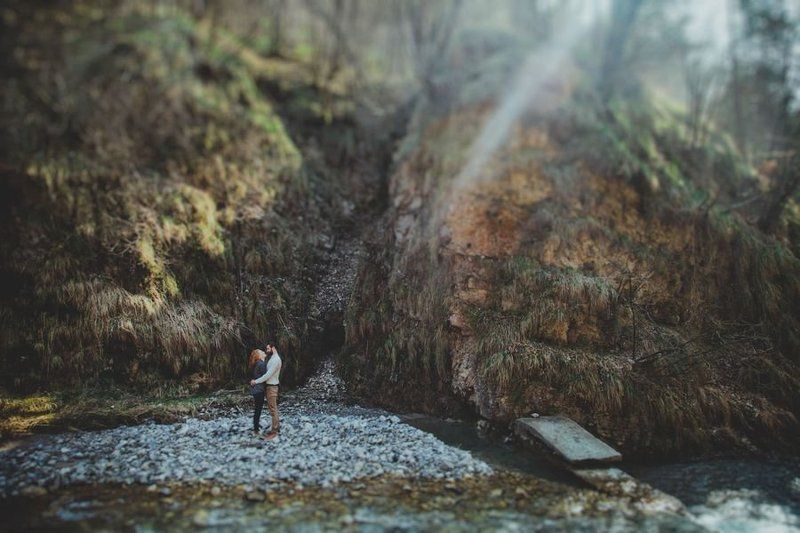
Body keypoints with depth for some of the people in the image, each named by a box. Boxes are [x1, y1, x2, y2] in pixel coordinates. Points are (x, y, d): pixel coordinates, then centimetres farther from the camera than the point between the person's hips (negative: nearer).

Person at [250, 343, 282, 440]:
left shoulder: (275, 360, -20)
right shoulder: (272, 359, 14)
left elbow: (268, 375, -24)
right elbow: (268, 373, 15)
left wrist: (256, 381, -19)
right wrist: (256, 380, 6)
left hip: (272, 387, -10)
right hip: (270, 386, 10)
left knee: (273, 409, -6)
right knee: (273, 408, 16)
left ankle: (274, 431, -3)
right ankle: (277, 426, 25)